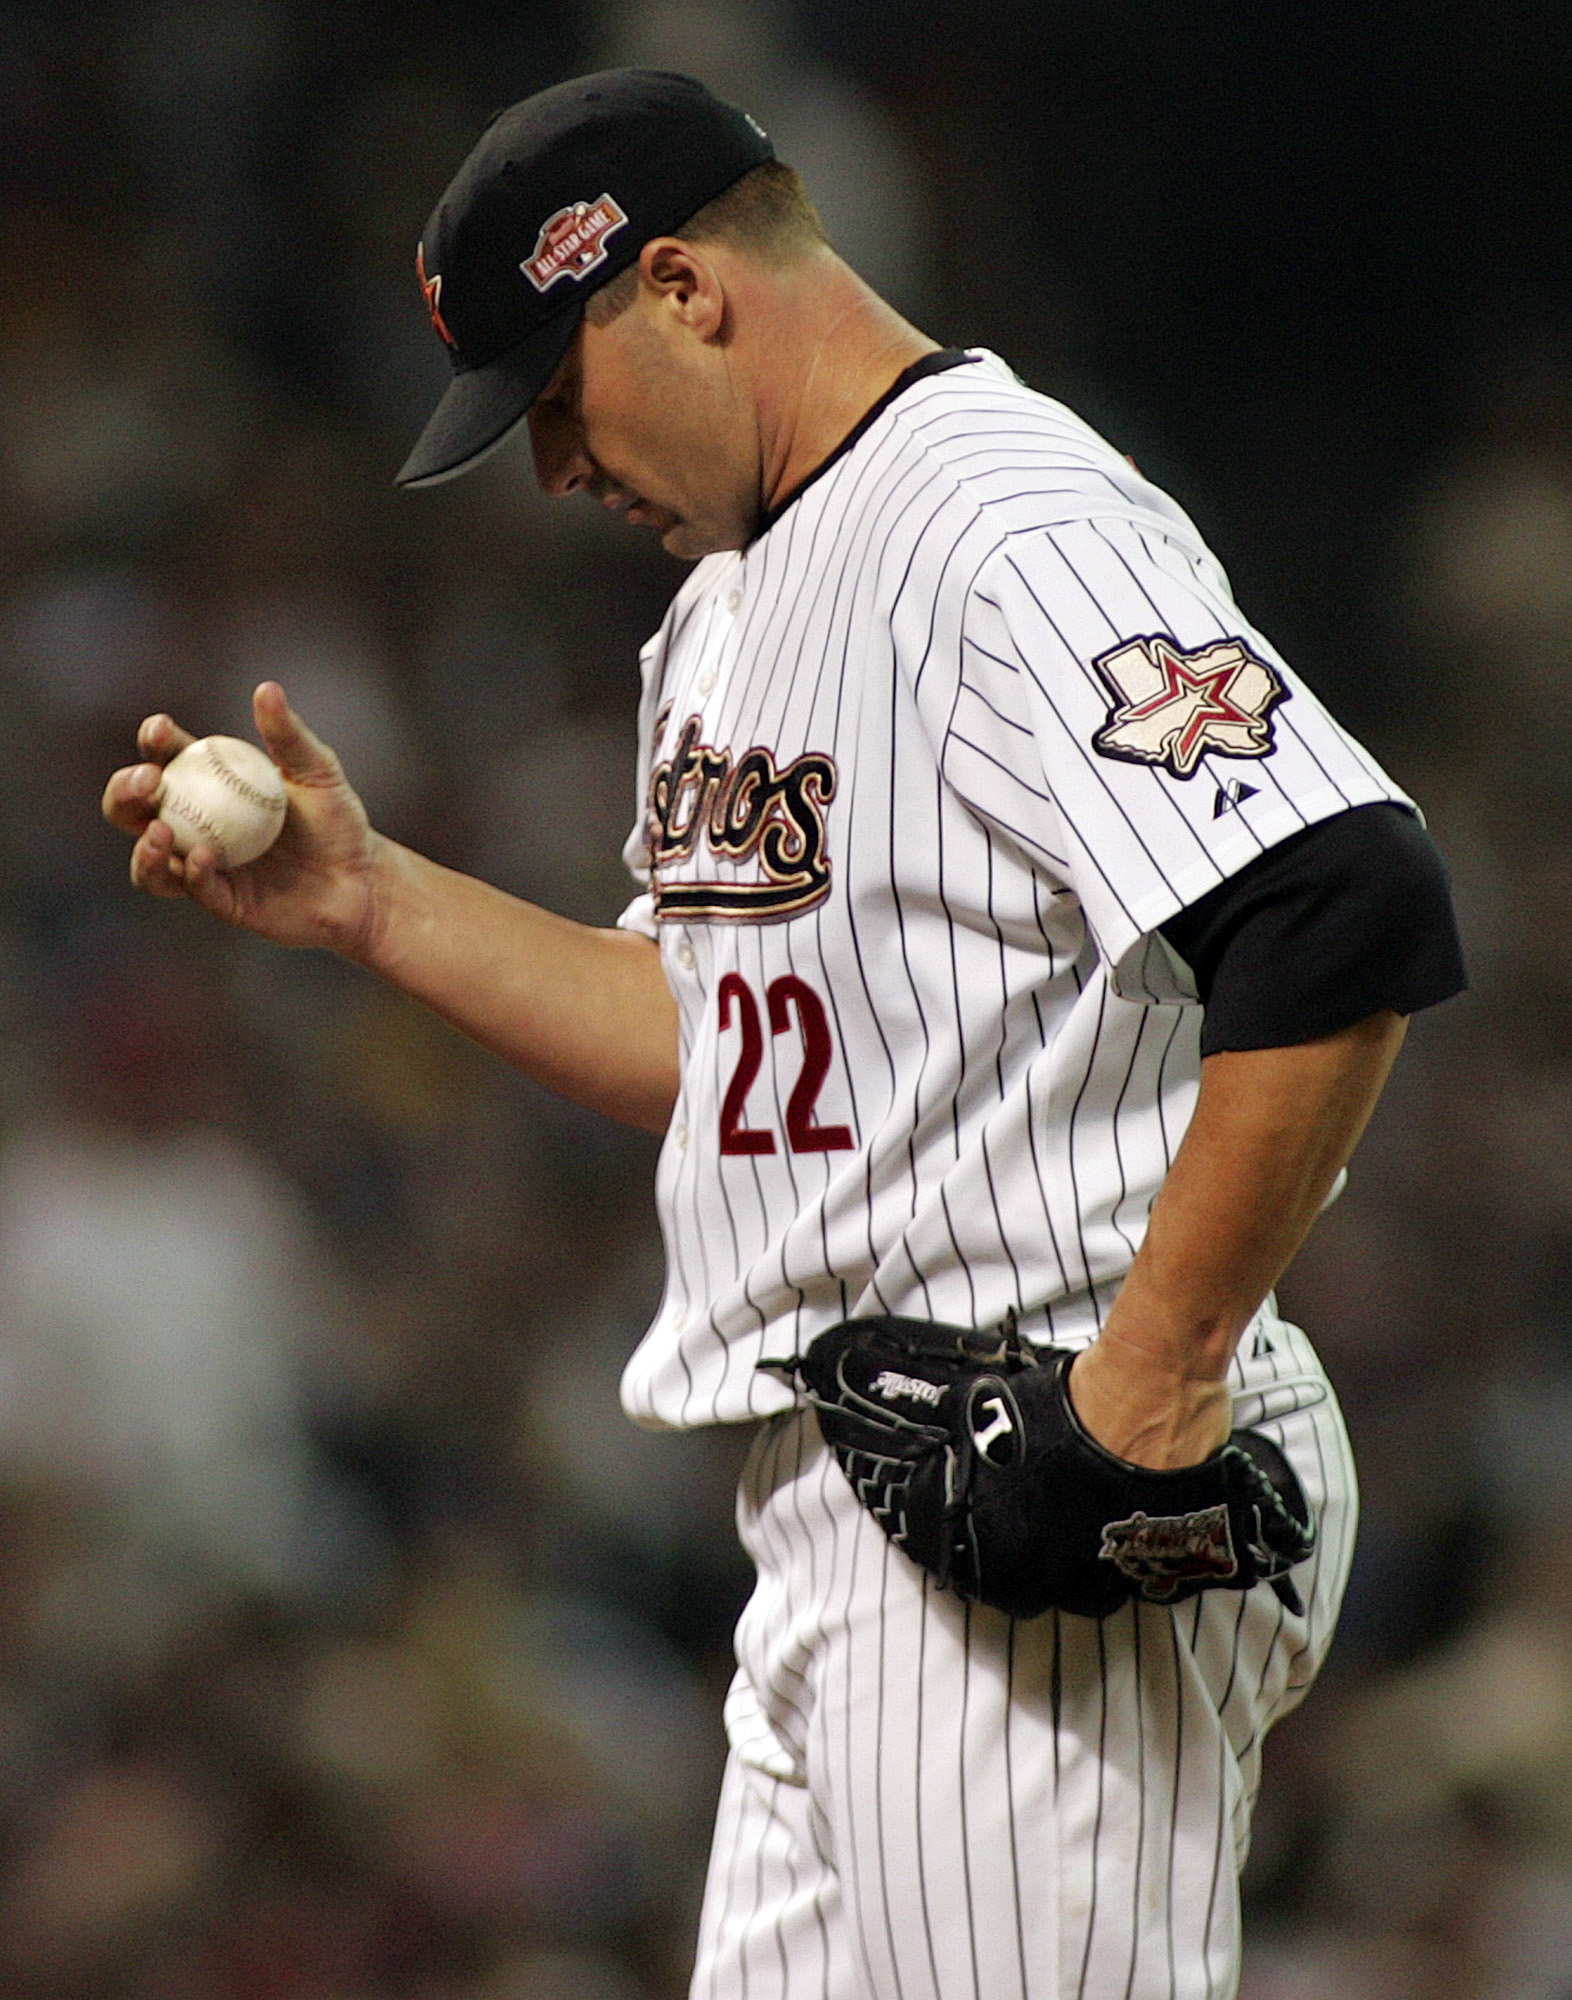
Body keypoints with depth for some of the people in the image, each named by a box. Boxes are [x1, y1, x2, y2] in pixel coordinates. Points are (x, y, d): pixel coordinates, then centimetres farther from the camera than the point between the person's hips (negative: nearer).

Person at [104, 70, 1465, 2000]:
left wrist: (1156, 1381, -25)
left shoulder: (1015, 532, -15)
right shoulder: (732, 595, 18)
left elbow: (1354, 914, -26)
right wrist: (365, 901, 16)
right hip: (828, 1529, 10)